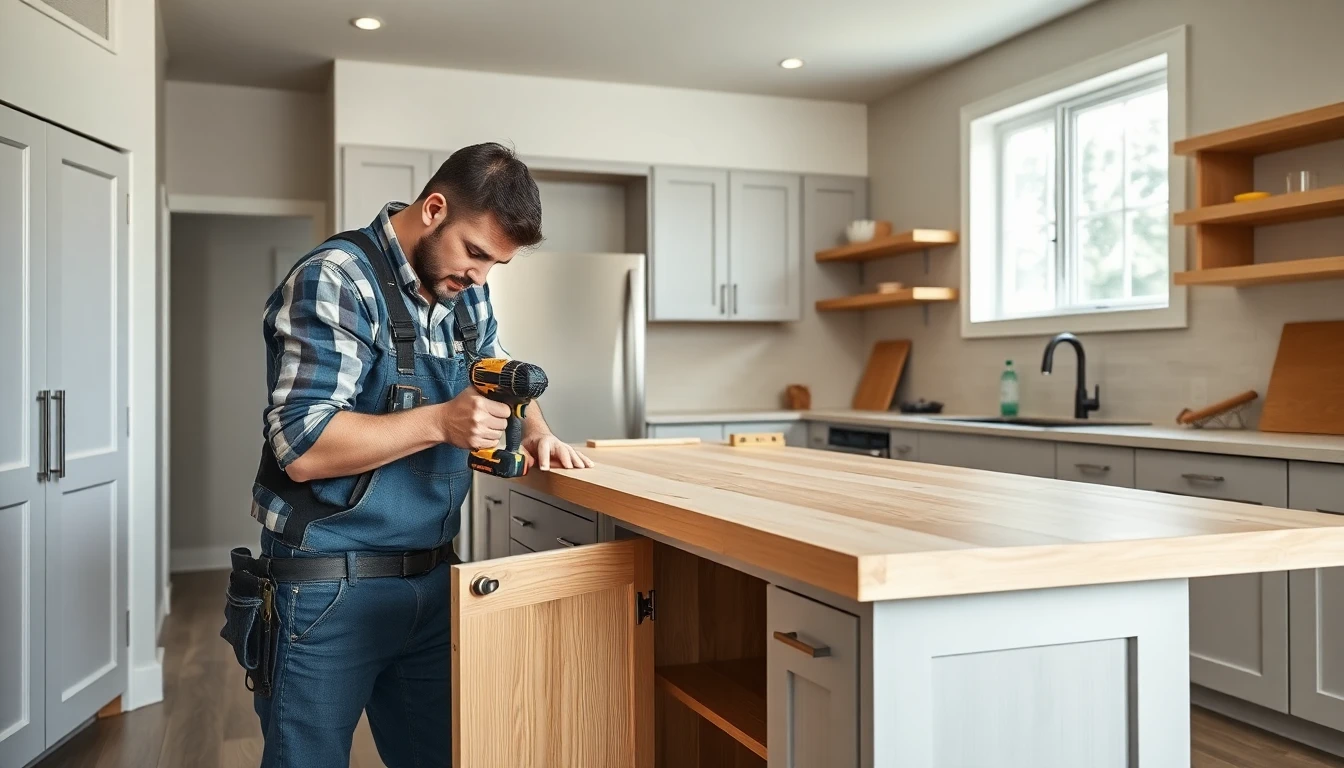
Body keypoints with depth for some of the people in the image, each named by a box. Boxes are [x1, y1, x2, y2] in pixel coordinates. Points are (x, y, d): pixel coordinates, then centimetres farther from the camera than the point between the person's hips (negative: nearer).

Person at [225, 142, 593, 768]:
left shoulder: (464, 290, 6)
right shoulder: (335, 282, -16)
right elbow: (302, 447, -23)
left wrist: (536, 433, 6)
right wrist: (441, 422, -24)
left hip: (432, 580, 7)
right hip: (329, 591, -6)